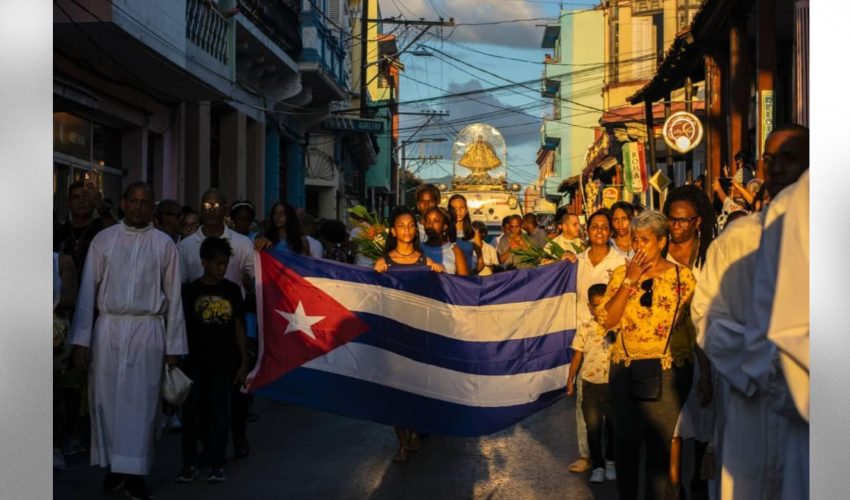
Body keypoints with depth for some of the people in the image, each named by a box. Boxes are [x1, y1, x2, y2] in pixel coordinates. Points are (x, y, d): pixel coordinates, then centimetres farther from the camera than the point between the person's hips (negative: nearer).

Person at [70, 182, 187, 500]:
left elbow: (173, 297, 5)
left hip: (148, 330, -1)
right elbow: (88, 290, 3)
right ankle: (114, 466, 17)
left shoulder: (164, 244, 4)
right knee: (106, 399, 5)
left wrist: (174, 345, 2)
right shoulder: (103, 239, 4)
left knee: (141, 401, 1)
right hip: (108, 327, 1)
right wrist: (81, 340, -3)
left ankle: (135, 472, 7)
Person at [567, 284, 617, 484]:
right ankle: (597, 466, 14)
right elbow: (577, 356, 6)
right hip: (590, 384, 0)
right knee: (593, 427, 5)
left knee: (613, 426, 10)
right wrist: (570, 379, 6)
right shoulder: (584, 329, 0)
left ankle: (610, 462, 27)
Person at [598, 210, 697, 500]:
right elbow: (608, 320, -5)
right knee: (625, 441, 10)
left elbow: (695, 325, -2)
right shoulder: (621, 274, 6)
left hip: (667, 371, -3)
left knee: (661, 444, 2)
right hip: (625, 369, 3)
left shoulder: (682, 276, -1)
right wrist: (631, 279, -10)